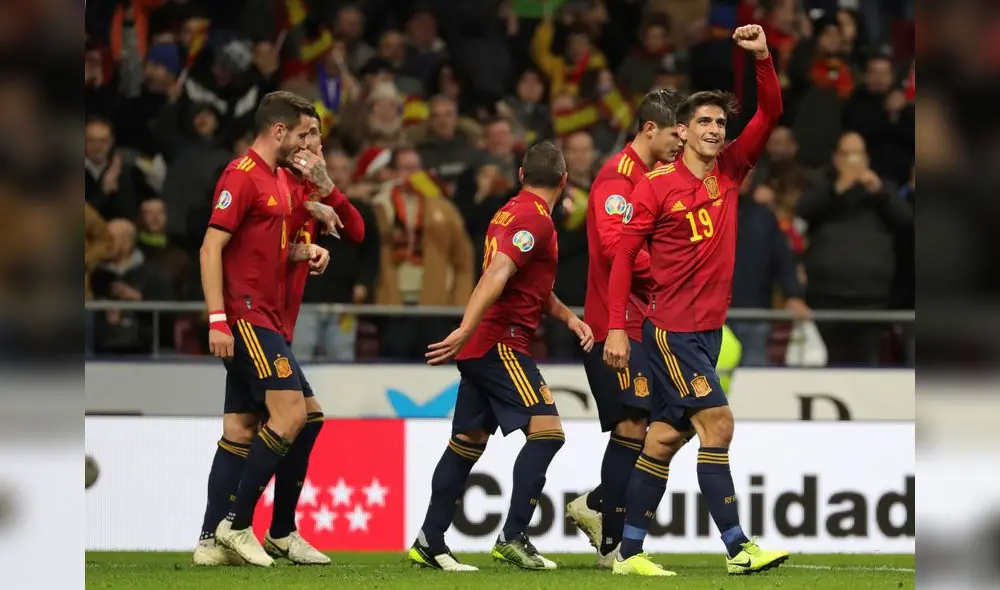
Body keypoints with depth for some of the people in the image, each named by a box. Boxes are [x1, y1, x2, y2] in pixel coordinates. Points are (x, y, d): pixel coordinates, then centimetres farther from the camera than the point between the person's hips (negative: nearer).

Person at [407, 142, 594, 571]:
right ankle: (513, 538, -17)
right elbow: (497, 273, -26)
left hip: (481, 345, 10)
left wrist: (569, 317, 15)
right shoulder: (535, 219, -13)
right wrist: (466, 332, -34)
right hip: (502, 343, -10)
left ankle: (429, 543, 15)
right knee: (546, 431, -13)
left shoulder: (512, 212, 18)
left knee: (468, 440, 13)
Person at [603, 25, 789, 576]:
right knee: (717, 424, -14)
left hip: (709, 328, 6)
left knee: (664, 438, 9)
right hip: (672, 328, -6)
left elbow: (770, 114, 3)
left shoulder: (730, 171, 7)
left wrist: (763, 58, -12)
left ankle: (629, 551, 14)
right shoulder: (656, 186, -7)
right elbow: (623, 254, -5)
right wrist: (616, 328, -9)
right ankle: (737, 548, -14)